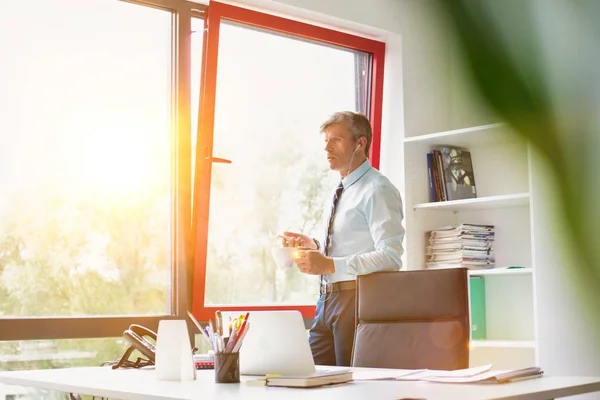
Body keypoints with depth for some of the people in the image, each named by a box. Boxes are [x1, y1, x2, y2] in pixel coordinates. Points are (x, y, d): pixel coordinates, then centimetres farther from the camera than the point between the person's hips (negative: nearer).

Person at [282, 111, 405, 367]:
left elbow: (390, 257, -20)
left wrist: (330, 265, -25)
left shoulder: (378, 190, -11)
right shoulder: (340, 192, 17)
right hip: (329, 299, 8)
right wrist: (313, 248, 7)